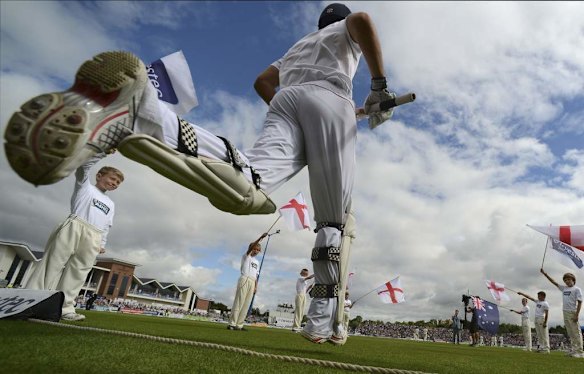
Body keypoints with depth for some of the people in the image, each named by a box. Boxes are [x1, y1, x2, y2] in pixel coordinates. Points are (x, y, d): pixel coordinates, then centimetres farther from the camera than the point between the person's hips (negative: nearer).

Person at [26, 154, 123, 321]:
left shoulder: (110, 204, 32)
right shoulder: (85, 186, 19)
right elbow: (84, 166, 2)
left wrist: (102, 243, 16)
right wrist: (104, 152, -6)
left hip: (93, 238, 5)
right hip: (74, 227, -4)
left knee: (77, 272, -2)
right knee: (54, 263, -9)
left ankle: (66, 308, -5)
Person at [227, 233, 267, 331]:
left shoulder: (257, 262, 25)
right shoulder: (246, 256, 7)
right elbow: (251, 247, -12)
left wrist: (256, 286, 8)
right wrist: (261, 237, -23)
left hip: (252, 282, 6)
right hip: (244, 279, -6)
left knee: (246, 304, 2)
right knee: (239, 301, -10)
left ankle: (239, 325, 4)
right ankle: (232, 323, -9)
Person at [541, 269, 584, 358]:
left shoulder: (577, 289, -2)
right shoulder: (564, 288, 16)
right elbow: (554, 282, 19)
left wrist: (577, 314, -15)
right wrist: (545, 274, 12)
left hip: (572, 313, -7)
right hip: (565, 313, 7)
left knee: (576, 332, -6)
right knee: (570, 333, 9)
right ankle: (573, 350, 13)